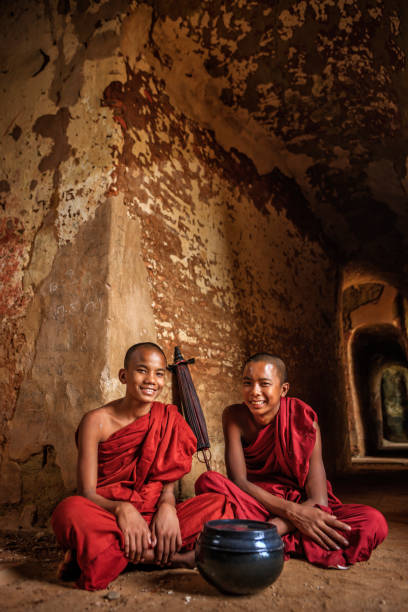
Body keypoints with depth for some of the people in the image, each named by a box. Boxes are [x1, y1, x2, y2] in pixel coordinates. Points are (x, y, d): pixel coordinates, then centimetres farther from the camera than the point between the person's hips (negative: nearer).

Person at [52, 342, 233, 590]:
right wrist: (122, 508, -29)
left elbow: (169, 483, 1)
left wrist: (167, 507, -22)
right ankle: (180, 557, -24)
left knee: (218, 504, -18)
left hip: (152, 519, 3)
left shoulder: (169, 419, 3)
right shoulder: (97, 421, -5)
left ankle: (106, 555, -19)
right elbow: (87, 493, -9)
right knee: (71, 510, -34)